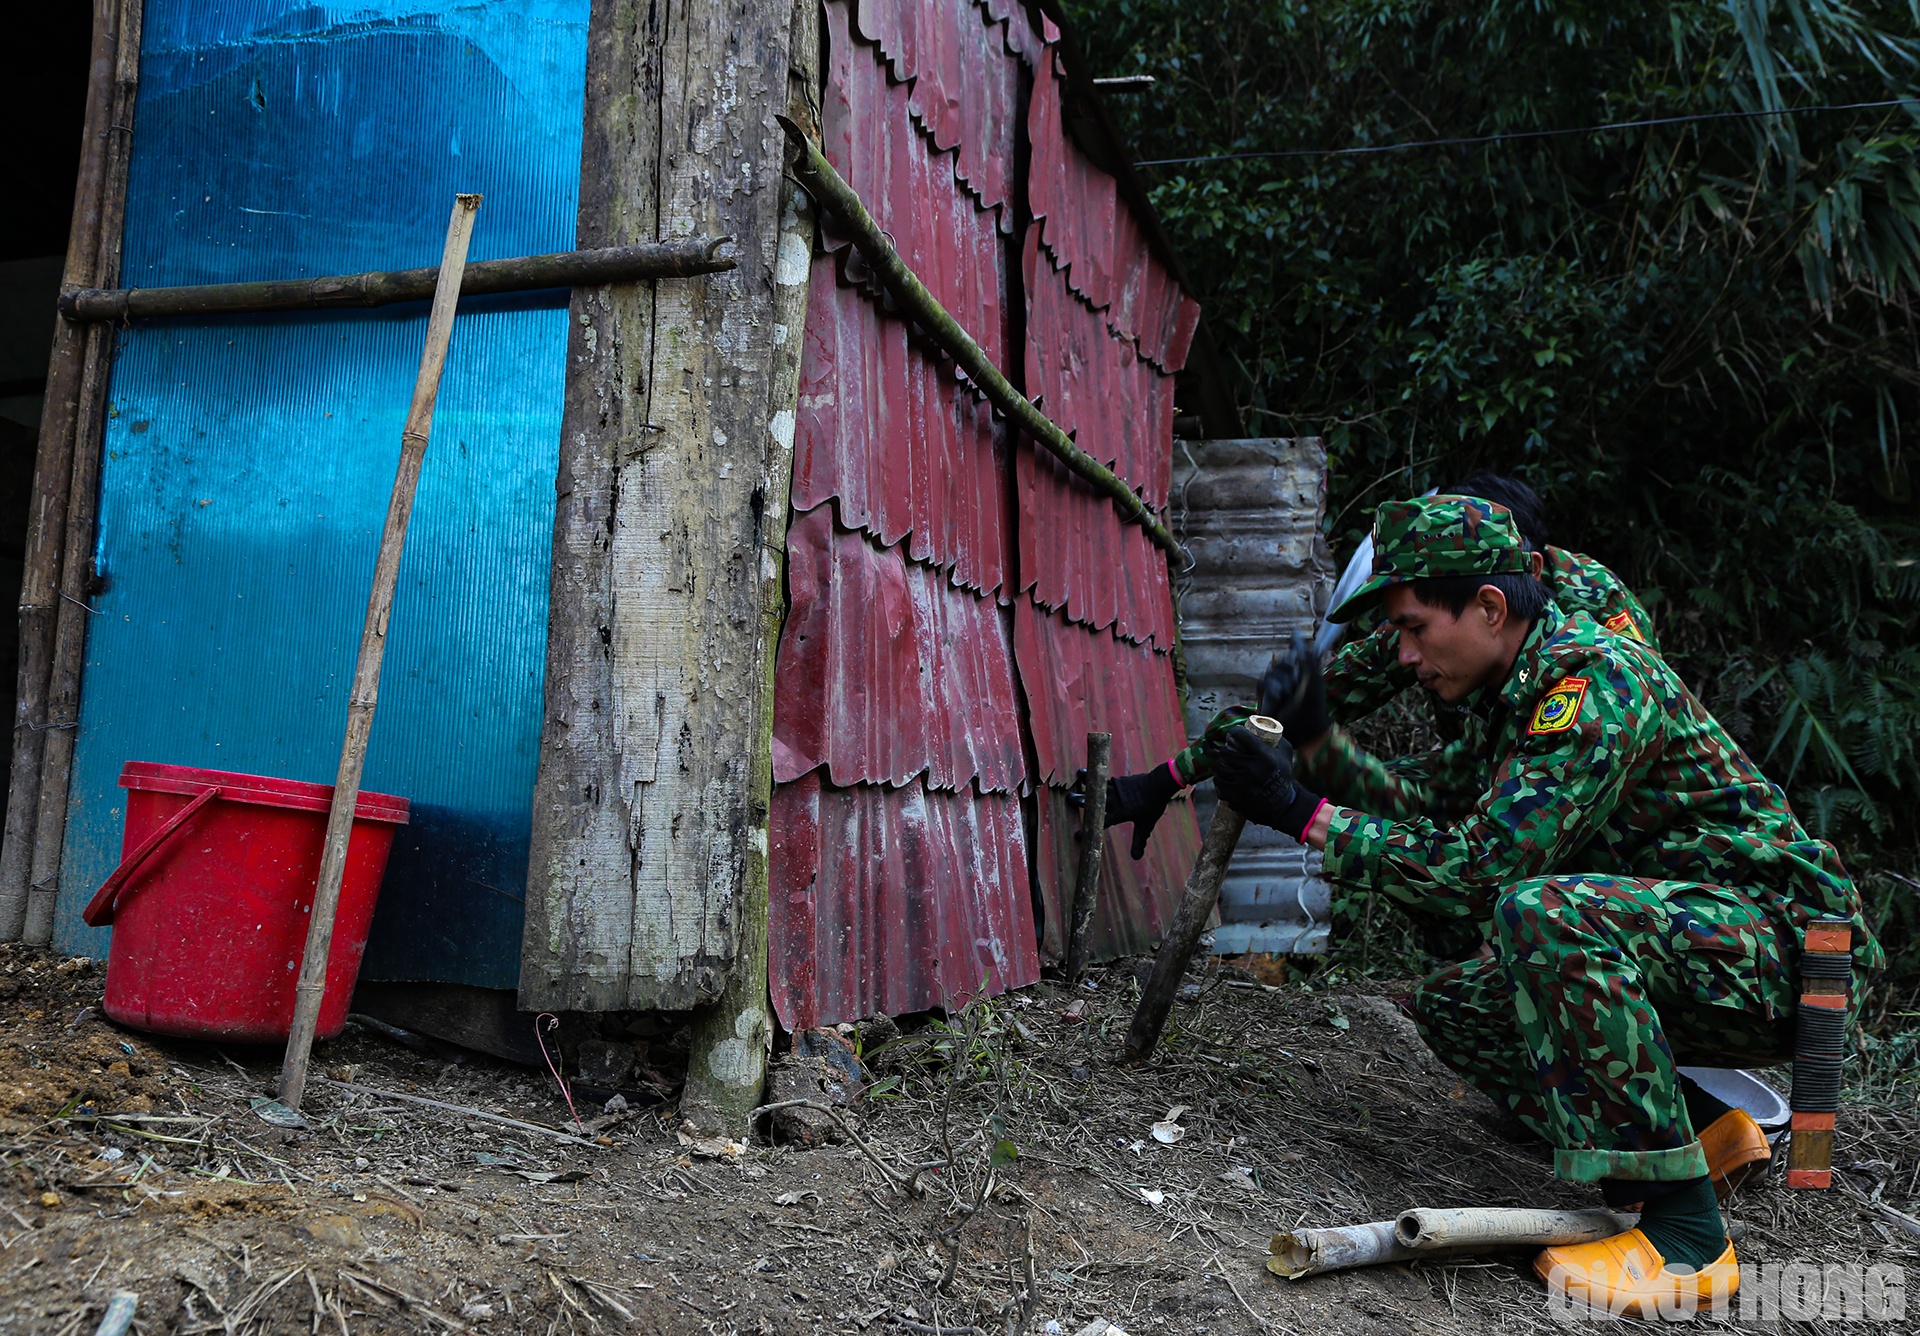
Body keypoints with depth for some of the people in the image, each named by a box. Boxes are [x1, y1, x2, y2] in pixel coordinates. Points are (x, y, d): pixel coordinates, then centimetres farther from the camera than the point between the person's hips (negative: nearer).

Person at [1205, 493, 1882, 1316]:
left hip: (1787, 945, -9)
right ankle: (1698, 1129, 8)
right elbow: (1443, 804, 12)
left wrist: (1305, 815, -22)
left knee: (1542, 913, -34)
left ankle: (1684, 1231, -25)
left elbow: (1479, 866, -26)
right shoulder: (1521, 690, 8)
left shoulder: (1595, 677, -22)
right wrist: (1317, 742, 1)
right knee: (1452, 1003, 6)